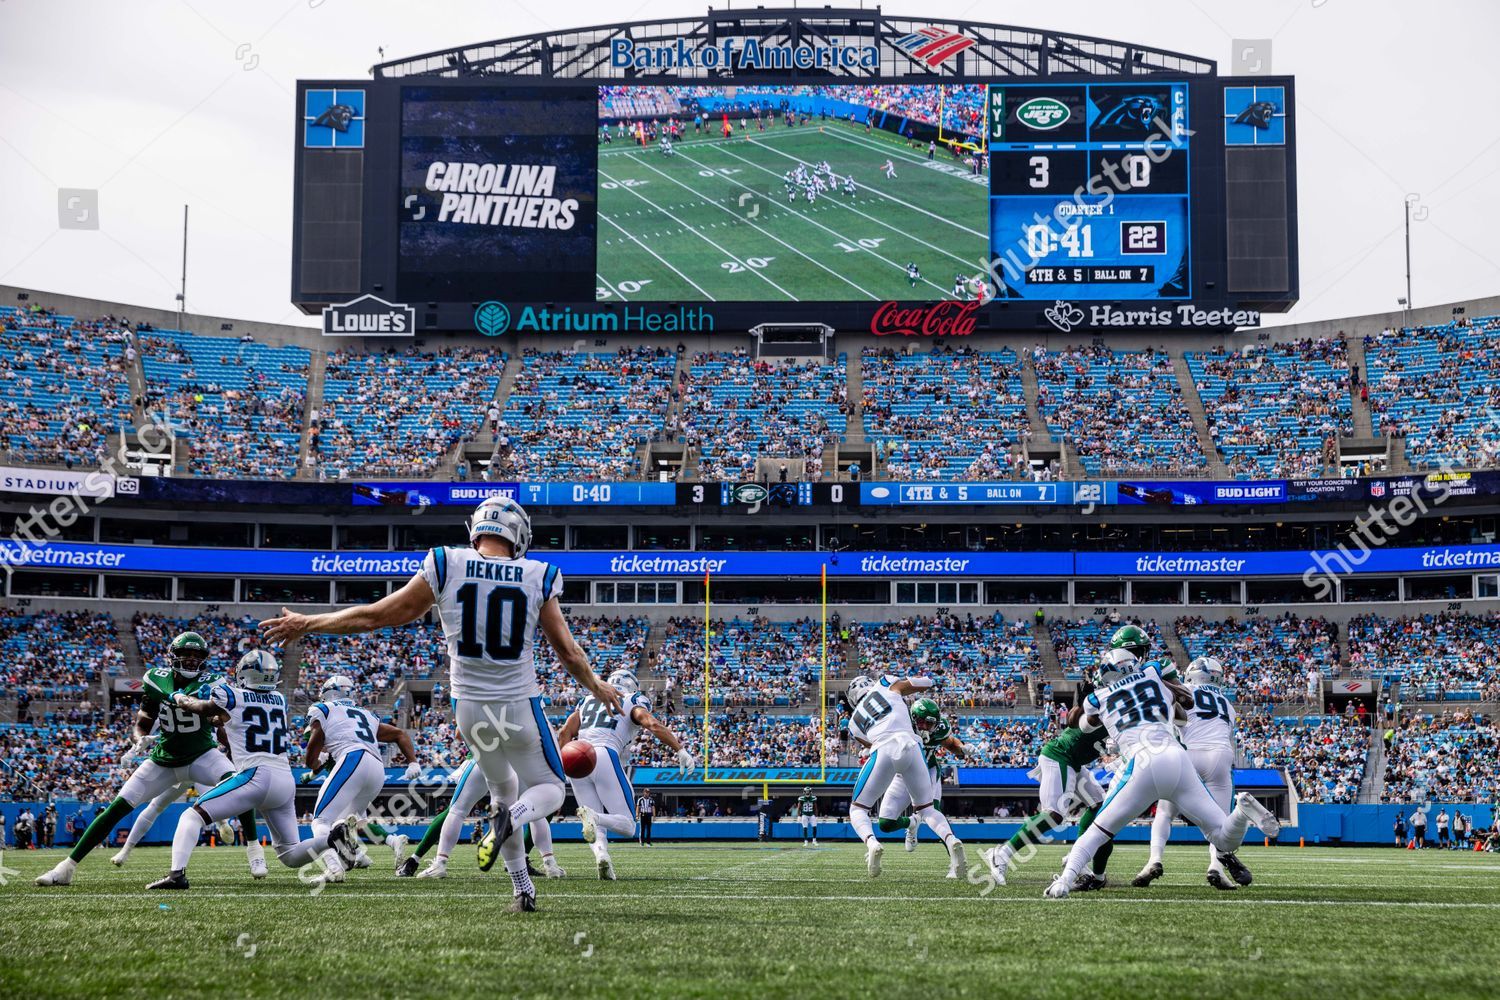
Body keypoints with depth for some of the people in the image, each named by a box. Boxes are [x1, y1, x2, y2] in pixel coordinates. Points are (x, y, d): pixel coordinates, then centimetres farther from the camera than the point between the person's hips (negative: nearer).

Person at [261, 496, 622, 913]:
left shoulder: (446, 566, -8)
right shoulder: (537, 578, -8)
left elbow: (375, 616, -4)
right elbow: (568, 651, -1)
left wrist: (306, 624, 9)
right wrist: (597, 687, 20)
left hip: (471, 708, 2)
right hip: (520, 707, -2)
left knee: (503, 789, 26)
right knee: (550, 789, 19)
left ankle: (523, 890, 18)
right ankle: (511, 818, -17)